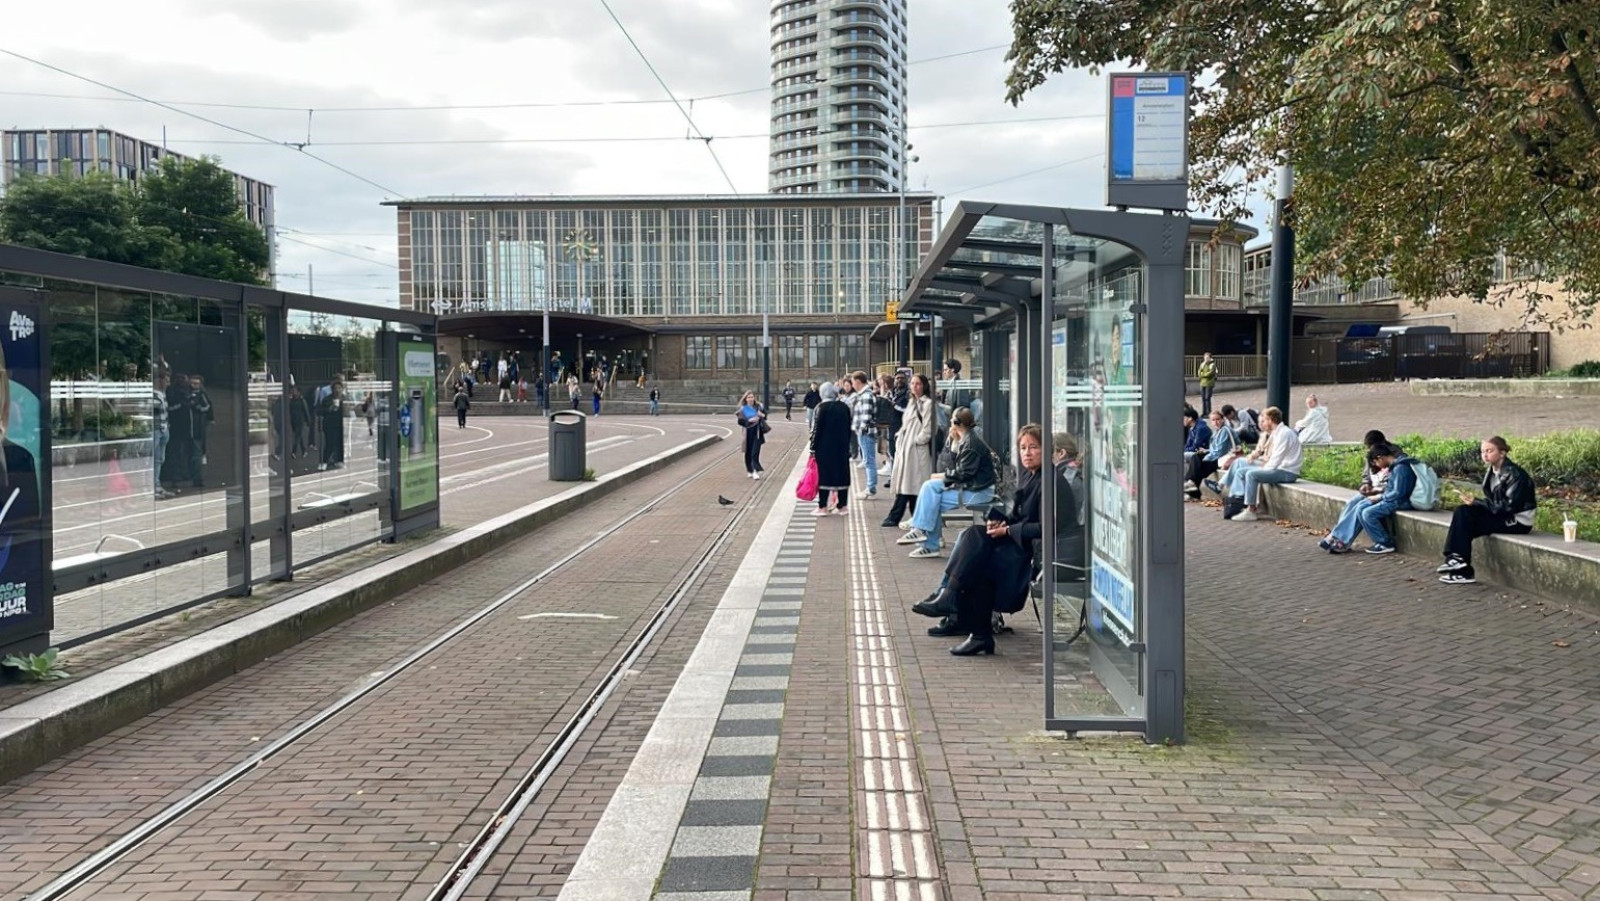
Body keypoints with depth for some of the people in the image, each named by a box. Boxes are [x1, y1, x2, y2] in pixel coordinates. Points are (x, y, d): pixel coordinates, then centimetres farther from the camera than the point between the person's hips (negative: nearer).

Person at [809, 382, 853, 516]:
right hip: (842, 448, 5)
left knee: (824, 475, 0)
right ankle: (841, 506, 13)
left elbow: (817, 428, -12)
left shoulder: (822, 407, -11)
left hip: (824, 447, -5)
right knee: (841, 474, 9)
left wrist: (813, 447, -7)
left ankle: (822, 507, -1)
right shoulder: (844, 407, 6)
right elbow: (848, 428, 11)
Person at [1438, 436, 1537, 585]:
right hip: (1501, 515, 8)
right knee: (1462, 512, -12)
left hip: (1518, 522, -8)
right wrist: (1473, 501, -9)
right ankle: (1457, 559, -16)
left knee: (1466, 524, -20)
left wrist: (1476, 502, -22)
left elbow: (1508, 507, -22)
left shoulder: (1514, 474, -17)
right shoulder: (1492, 472, 7)